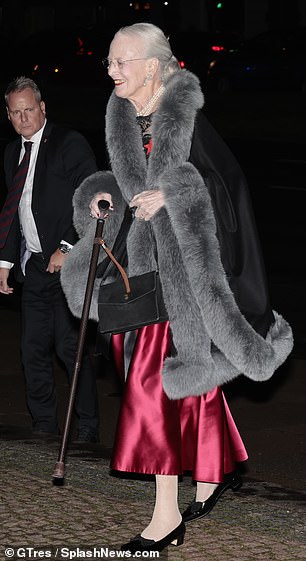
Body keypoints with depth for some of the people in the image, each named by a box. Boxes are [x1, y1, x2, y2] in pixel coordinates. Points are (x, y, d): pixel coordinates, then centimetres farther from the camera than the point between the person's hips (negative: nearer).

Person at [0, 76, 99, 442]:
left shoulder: (70, 144, -5)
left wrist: (67, 248, -15)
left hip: (66, 264, -7)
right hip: (32, 267, 7)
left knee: (70, 348, -7)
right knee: (33, 349, 6)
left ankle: (87, 427, 1)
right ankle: (43, 425, 16)